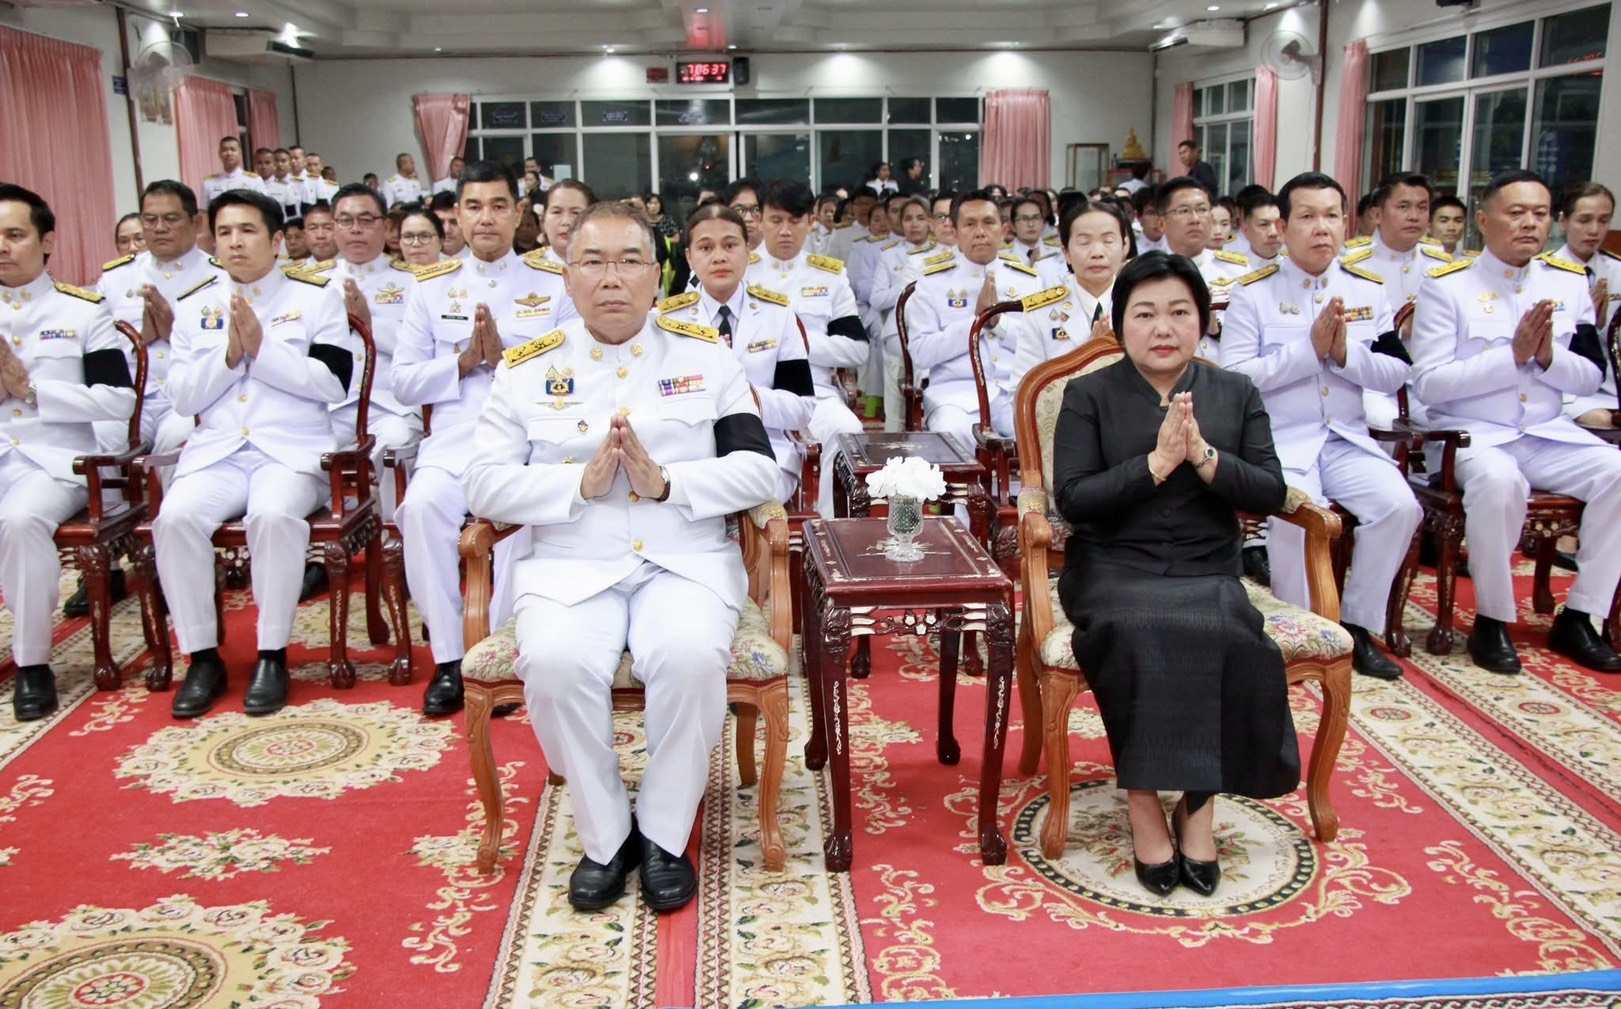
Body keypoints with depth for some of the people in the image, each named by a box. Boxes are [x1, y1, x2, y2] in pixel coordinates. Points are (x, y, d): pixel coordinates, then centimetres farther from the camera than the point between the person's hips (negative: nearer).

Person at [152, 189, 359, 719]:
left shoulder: (316, 296, 9)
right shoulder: (193, 306, 17)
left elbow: (333, 383, -3)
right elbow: (182, 398, 10)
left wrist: (262, 348, -10)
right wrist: (229, 353, -6)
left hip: (293, 449, -3)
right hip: (215, 452, 3)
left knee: (274, 514, -34)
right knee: (175, 517, -27)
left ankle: (273, 654, -19)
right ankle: (203, 656, -12)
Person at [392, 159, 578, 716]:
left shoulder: (555, 284, 11)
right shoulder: (430, 286, 16)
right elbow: (404, 383, 11)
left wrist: (506, 356, -10)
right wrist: (462, 361, -6)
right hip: (452, 441, 2)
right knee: (422, 504, -30)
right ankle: (449, 658, -16)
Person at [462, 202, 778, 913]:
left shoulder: (708, 356, 11)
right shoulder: (527, 368, 11)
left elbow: (759, 472, 3)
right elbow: (484, 485, 3)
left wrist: (667, 481, -13)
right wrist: (581, 483, -13)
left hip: (687, 561, 0)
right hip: (569, 566, 1)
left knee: (691, 655, -32)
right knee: (556, 662, -31)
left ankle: (664, 835, -9)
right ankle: (605, 837, -8)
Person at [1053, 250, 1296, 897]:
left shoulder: (1237, 394, 11)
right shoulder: (1089, 395, 4)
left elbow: (1271, 494, 3)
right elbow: (1071, 499, -6)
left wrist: (1205, 458, -13)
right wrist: (1155, 463, -15)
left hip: (1207, 574, 2)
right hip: (1113, 571, -2)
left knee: (1226, 639, -31)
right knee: (1142, 634, -34)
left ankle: (1198, 801, -13)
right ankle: (1144, 804, -20)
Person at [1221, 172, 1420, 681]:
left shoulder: (1368, 288, 10)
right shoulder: (1254, 292, -1)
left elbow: (1397, 374, 8)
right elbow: (1233, 376, -11)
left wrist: (1346, 353, -11)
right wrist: (1309, 349, -16)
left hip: (1348, 441, 4)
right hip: (1278, 442, -4)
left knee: (1400, 506, -20)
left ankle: (1357, 627, -2)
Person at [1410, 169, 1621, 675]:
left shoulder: (1570, 282, 10)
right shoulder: (1447, 284, -4)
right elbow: (1427, 384, -11)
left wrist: (1548, 356, -11)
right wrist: (1512, 354, -19)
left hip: (1548, 433, 5)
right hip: (1468, 434, -5)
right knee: (1499, 479, -36)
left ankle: (1578, 617, -6)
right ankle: (1492, 621, -17)